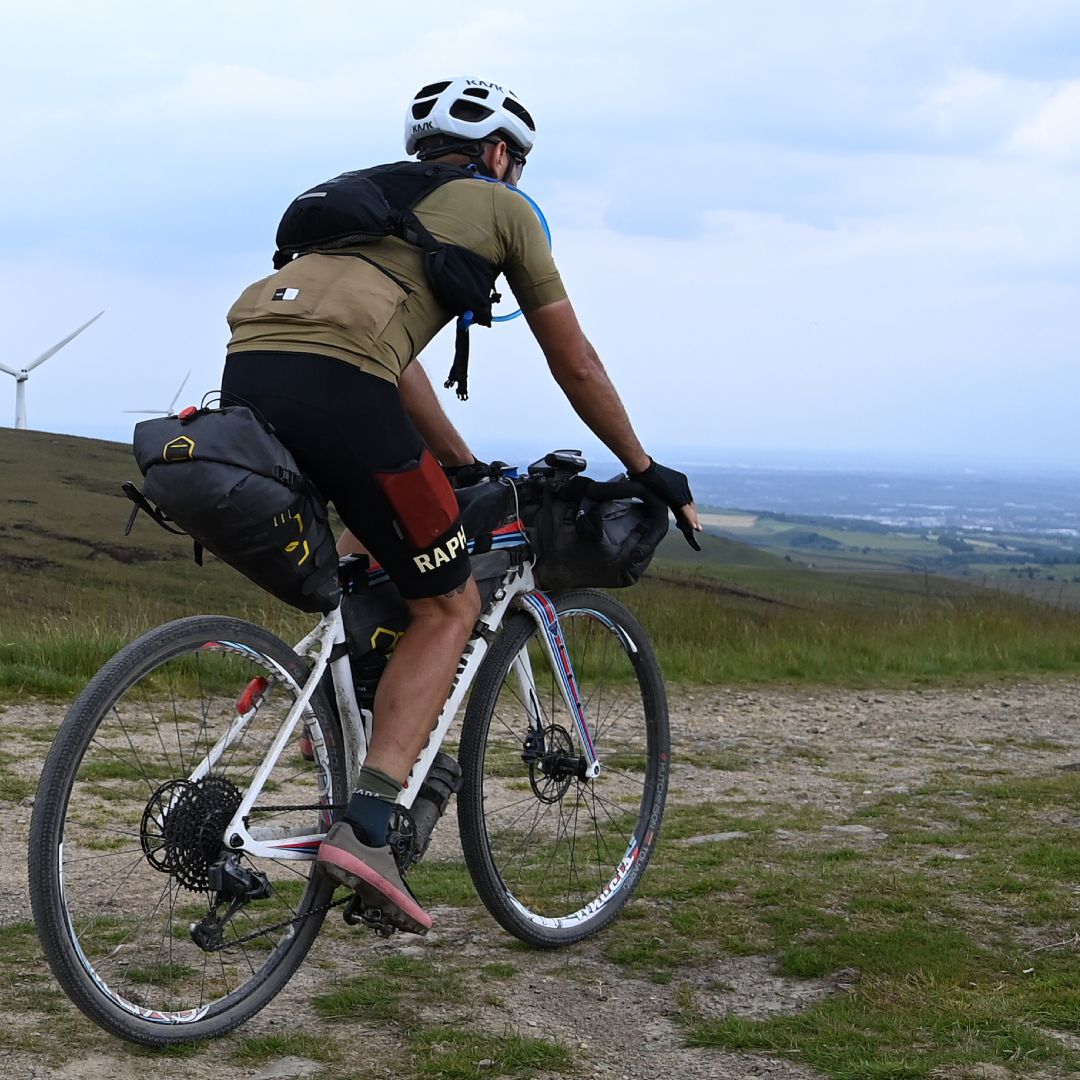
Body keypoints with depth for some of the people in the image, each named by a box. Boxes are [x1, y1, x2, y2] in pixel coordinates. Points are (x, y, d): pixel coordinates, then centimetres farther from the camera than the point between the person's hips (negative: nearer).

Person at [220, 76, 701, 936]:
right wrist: (646, 470, 33)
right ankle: (366, 829, -9)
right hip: (334, 386, -7)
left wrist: (468, 470, 46)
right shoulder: (501, 207, 19)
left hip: (246, 370, 7)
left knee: (367, 593, 27)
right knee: (449, 607, 4)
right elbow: (575, 364, 22)